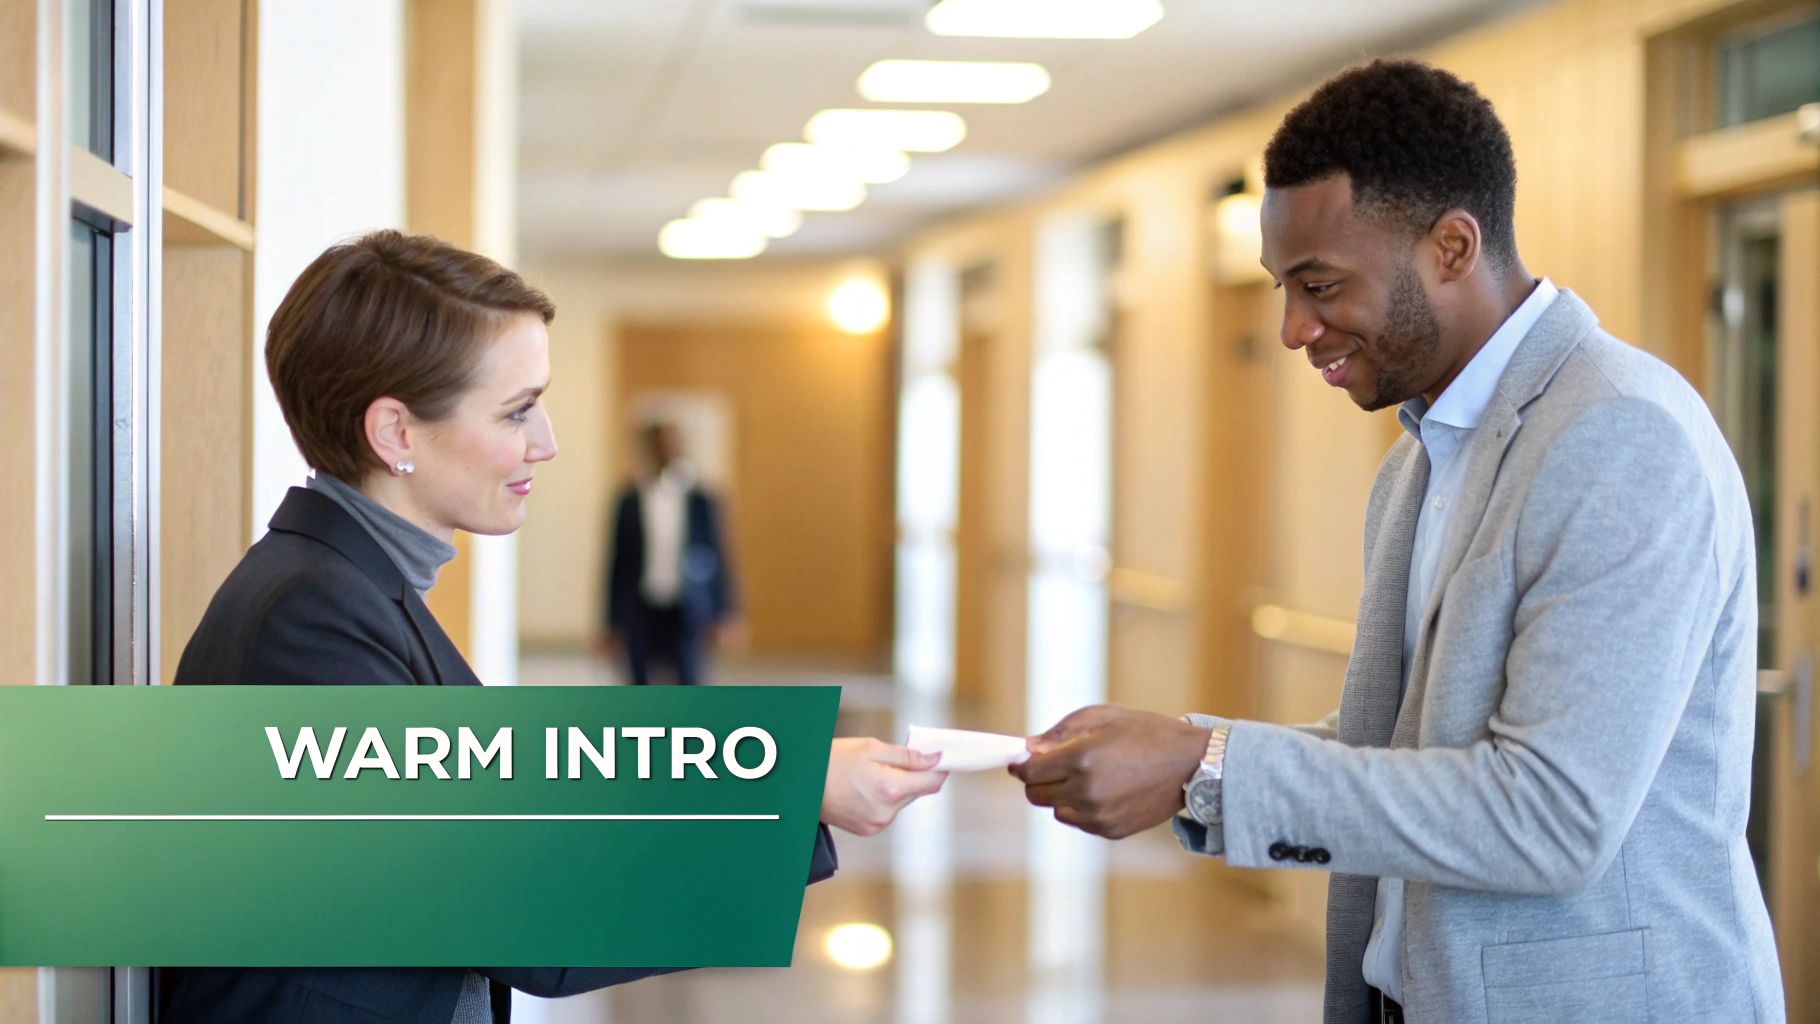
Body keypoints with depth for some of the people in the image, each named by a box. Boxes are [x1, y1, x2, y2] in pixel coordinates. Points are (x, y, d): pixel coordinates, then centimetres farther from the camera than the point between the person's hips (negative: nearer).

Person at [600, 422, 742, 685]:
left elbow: (718, 557, 5)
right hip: (641, 612, 1)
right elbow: (617, 561, 4)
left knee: (687, 683, -4)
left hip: (686, 613, 0)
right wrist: (612, 623, 5)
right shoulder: (629, 502, 1)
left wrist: (725, 614, 1)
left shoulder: (702, 501, 1)